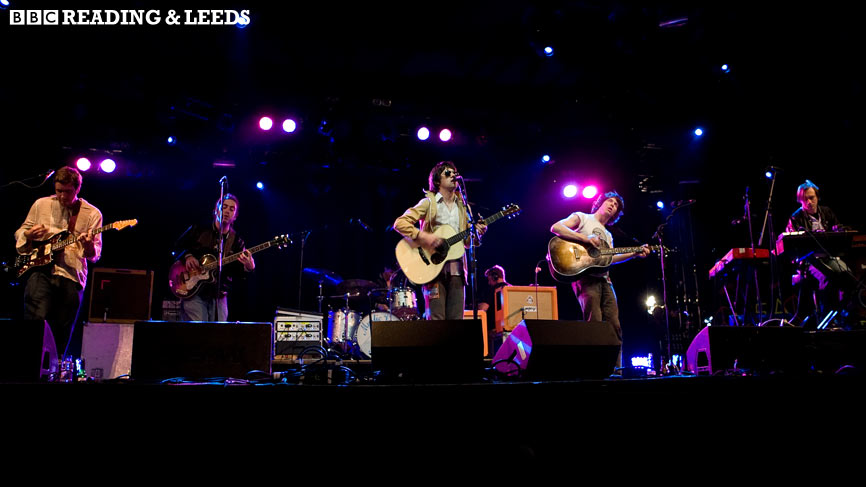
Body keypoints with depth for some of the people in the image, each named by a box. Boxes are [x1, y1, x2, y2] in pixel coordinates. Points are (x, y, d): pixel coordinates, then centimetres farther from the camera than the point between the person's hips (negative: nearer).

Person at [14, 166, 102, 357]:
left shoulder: (92, 214, 5)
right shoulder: (41, 204, 10)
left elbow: (95, 255, 3)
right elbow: (20, 232, 19)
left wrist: (88, 246, -21)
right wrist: (29, 234, -5)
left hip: (72, 275, 0)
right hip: (41, 270, 0)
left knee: (62, 333, 5)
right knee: (36, 319, -18)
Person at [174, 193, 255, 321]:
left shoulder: (237, 242, 8)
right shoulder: (198, 230, 7)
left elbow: (237, 274, 0)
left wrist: (248, 268, -21)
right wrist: (187, 256, -5)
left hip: (218, 296, 2)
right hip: (193, 293, -2)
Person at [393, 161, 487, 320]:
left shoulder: (462, 206, 17)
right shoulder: (429, 203, 1)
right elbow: (400, 223, -7)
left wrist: (477, 233, -1)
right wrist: (424, 236, -19)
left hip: (457, 271, 5)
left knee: (456, 322, 3)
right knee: (436, 322, -7)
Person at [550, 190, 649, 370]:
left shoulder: (608, 235, 30)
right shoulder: (582, 217, 9)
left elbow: (609, 258, 16)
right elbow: (555, 227, -7)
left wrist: (635, 253, 10)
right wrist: (585, 238, -15)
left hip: (604, 279, 8)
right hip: (585, 277, -8)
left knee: (614, 327, 0)